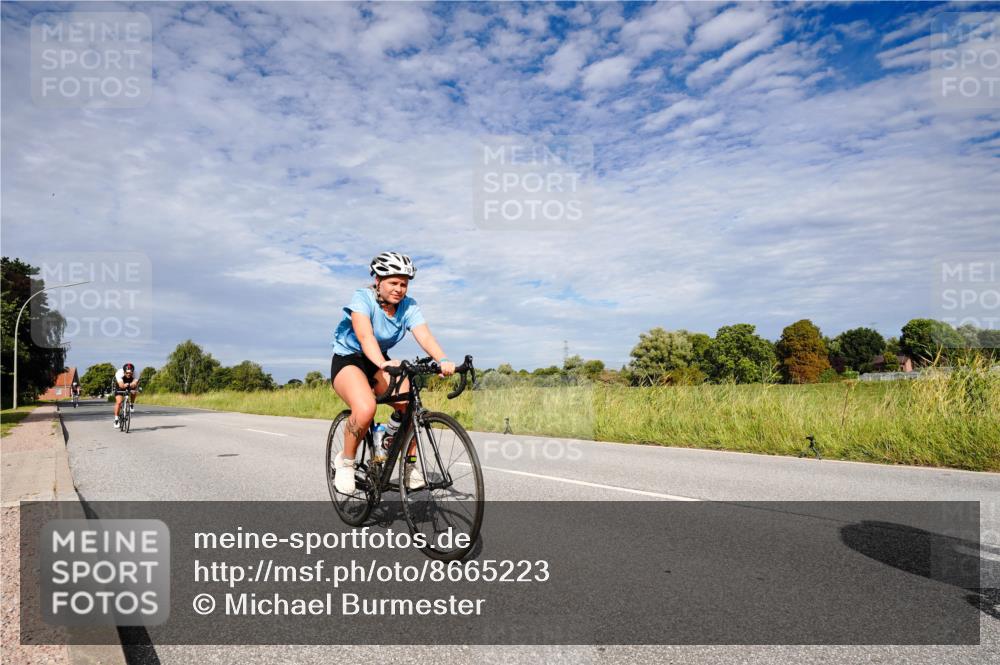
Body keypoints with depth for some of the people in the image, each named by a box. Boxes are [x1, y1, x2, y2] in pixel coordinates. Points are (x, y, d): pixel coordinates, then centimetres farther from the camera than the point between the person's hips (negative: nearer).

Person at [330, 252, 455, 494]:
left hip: (379, 363, 4)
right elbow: (365, 336, -37)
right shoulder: (362, 298, -21)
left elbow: (425, 336, -25)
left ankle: (411, 465, -2)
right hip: (348, 360, -4)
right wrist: (383, 363, -56)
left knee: (409, 403, -23)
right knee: (366, 408, -34)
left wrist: (443, 360, -46)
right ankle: (345, 461, -8)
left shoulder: (409, 306, -9)